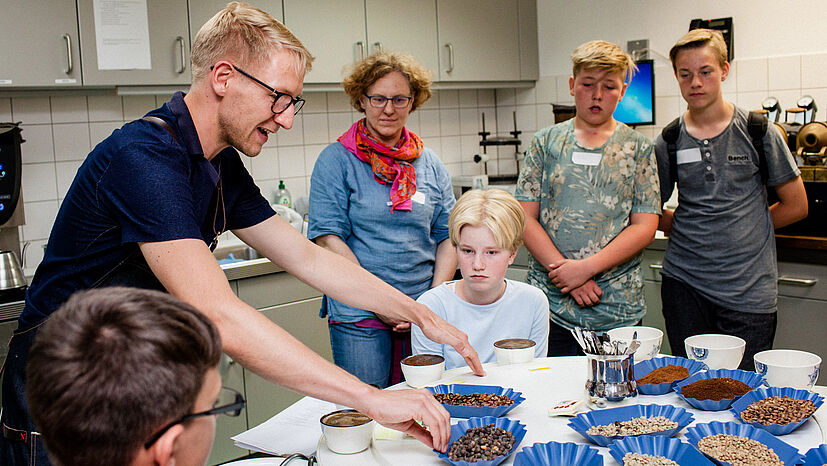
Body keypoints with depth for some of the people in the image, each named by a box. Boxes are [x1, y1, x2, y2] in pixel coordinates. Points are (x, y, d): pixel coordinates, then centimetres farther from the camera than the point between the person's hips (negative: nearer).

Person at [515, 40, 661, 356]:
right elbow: (526, 218, 0)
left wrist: (586, 267, -13)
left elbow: (645, 227, -2)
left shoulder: (638, 149, 6)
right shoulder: (545, 142, 7)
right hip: (549, 304, 0)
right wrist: (562, 269, -12)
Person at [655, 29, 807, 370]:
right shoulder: (668, 142, 4)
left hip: (749, 289, -2)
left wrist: (744, 228, 2)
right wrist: (687, 228, 2)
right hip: (683, 282, 2)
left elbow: (796, 205, 4)